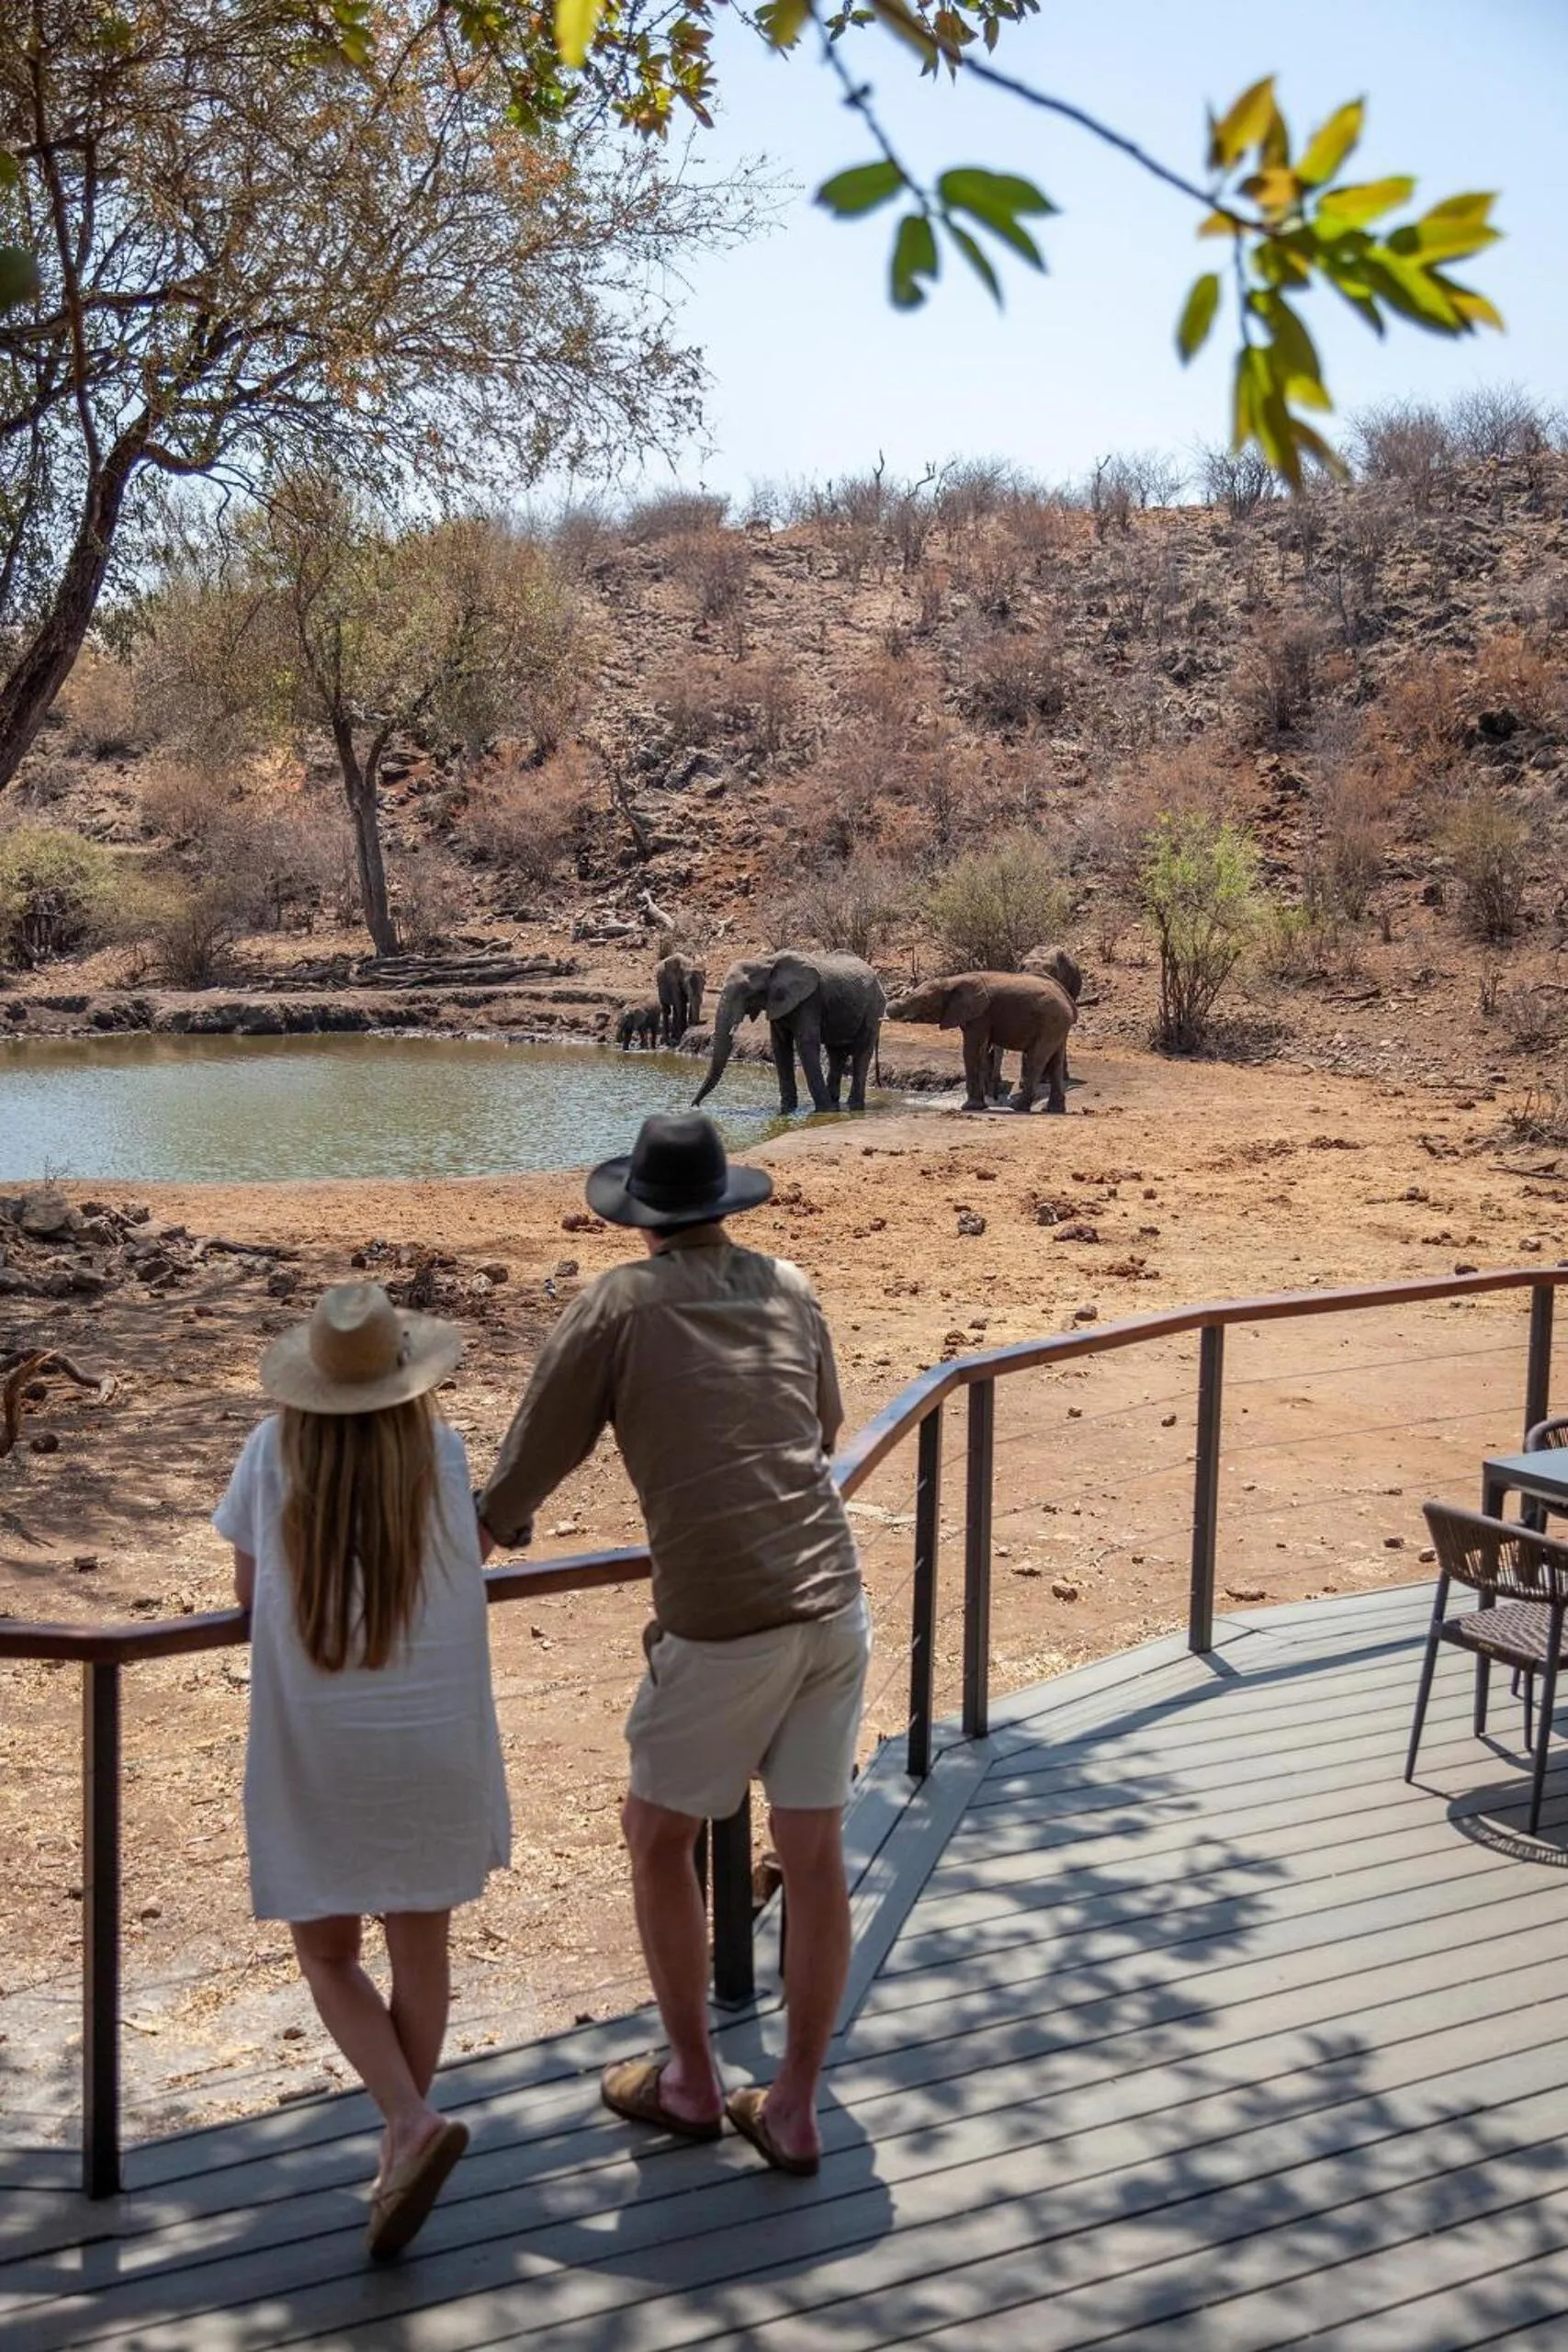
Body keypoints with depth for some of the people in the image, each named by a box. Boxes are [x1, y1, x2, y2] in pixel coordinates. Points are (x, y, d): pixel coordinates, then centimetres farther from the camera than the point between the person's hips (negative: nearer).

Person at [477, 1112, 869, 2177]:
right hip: (836, 1606, 5)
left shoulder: (617, 1306, -3)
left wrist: (499, 1523, 20)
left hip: (724, 1628, -4)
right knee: (816, 1857, 11)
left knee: (658, 1837, 17)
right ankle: (795, 2109, 20)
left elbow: (531, 1466, -1)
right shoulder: (790, 1289, 11)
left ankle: (691, 2080, 28)